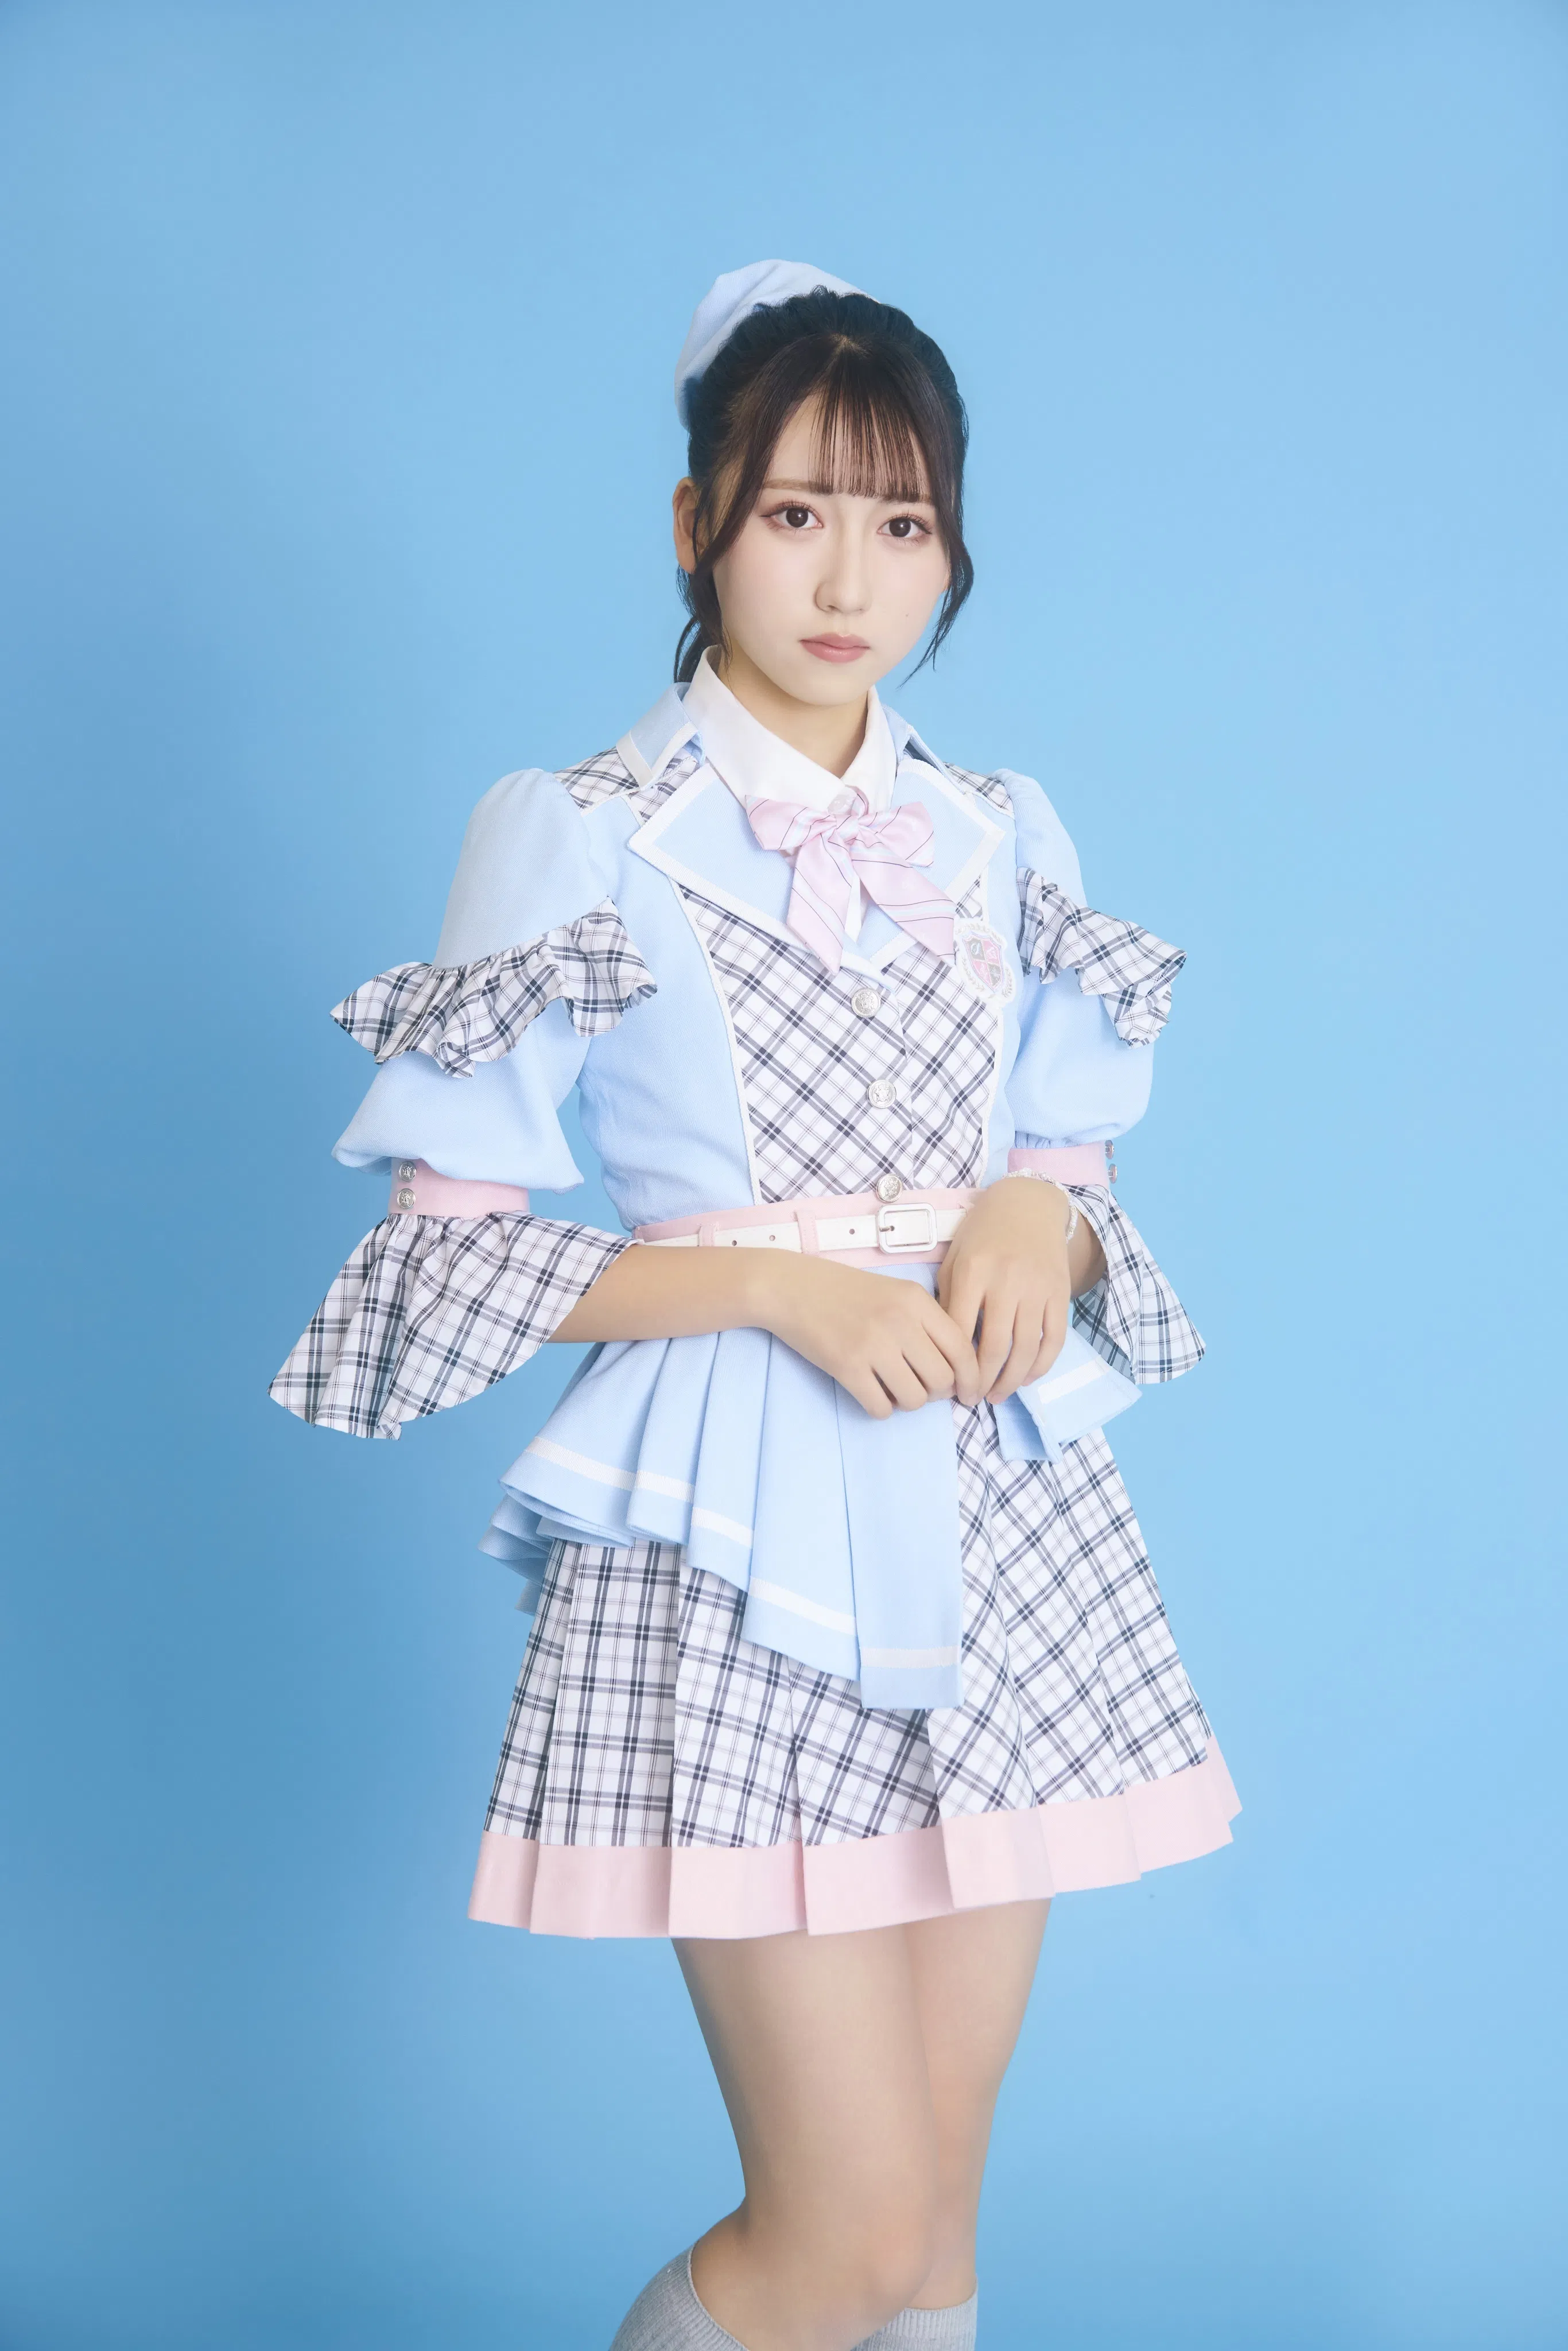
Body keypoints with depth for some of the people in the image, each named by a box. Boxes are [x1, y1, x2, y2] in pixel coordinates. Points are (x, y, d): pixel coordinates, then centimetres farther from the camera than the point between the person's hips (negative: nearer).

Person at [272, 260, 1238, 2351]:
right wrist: (775, 1285, -16)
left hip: (998, 1527, 5)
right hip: (738, 1542, -5)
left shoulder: (1002, 838, 10)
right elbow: (446, 1248, -6)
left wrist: (1046, 1224, -5)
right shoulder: (581, 844, -4)